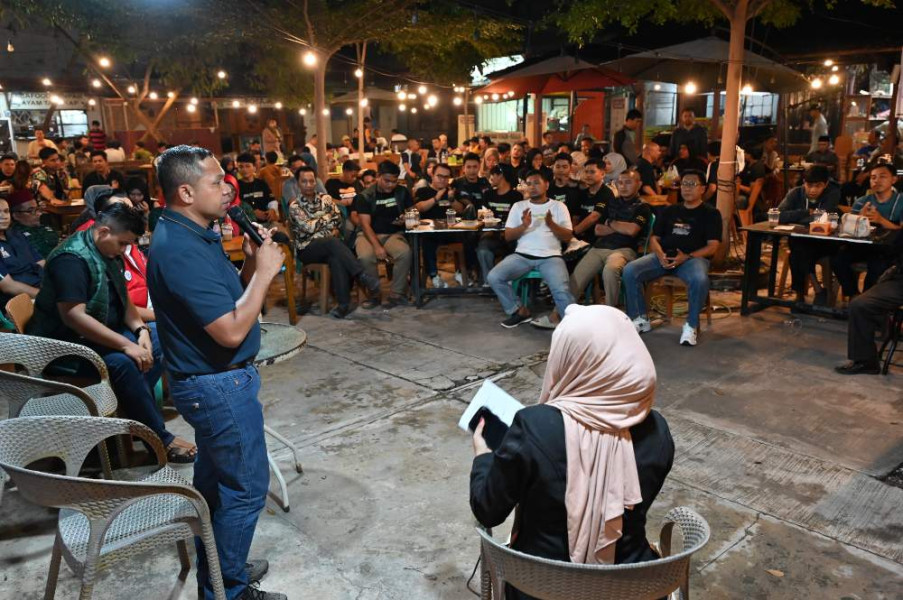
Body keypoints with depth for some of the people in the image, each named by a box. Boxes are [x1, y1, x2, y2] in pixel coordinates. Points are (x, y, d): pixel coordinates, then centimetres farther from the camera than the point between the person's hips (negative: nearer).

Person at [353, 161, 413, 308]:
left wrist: (406, 219, -14)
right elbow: (365, 224, -11)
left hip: (394, 234, 2)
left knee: (405, 253, -32)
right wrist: (377, 246, -25)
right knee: (366, 257, -35)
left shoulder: (402, 192, 6)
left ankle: (398, 294, -16)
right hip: (370, 235, -1)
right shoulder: (365, 196, -3)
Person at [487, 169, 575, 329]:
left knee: (561, 290, -30)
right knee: (494, 277, -20)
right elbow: (508, 236, 7)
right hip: (522, 255, 3)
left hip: (550, 257, -2)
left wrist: (551, 224, -16)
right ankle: (520, 311, -2)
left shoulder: (559, 206, 8)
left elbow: (568, 237, 2)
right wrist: (524, 226, -12)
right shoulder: (518, 206, 12)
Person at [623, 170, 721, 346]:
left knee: (699, 279, -39)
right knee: (629, 270, -21)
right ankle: (640, 319, -9)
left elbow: (712, 246, -1)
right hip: (664, 256, 4)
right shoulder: (670, 211, 22)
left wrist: (687, 257, -18)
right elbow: (654, 238, 17)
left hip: (694, 257, -3)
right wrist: (660, 254, -8)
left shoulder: (711, 213, 10)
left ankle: (691, 325, -18)